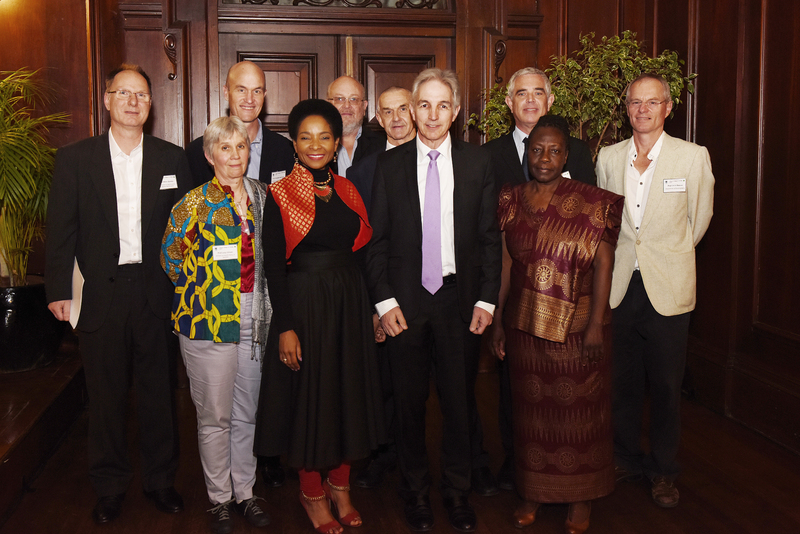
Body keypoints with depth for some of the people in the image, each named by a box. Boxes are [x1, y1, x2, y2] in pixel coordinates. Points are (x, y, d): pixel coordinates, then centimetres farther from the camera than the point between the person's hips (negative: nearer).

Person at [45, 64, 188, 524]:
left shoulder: (172, 159, 4)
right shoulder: (75, 159, 3)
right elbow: (62, 230, 2)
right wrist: (59, 291, -4)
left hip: (155, 293, 1)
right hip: (100, 296, 0)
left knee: (159, 393, 11)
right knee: (106, 396, 11)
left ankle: (161, 480, 29)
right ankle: (111, 487, 28)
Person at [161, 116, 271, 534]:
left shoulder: (260, 195, 8)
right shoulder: (196, 202, -6)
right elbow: (171, 254, 1)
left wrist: (262, 303, 11)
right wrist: (201, 288, 4)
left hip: (254, 321, 4)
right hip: (210, 322, -4)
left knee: (247, 414, 12)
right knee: (214, 417, 4)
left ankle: (244, 492, 27)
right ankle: (218, 499, 19)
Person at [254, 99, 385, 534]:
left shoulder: (347, 190, 7)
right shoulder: (280, 194, -6)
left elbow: (361, 248, 11)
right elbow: (273, 266, -8)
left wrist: (373, 308, 7)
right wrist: (285, 327, -14)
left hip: (349, 302, 5)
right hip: (302, 302, -4)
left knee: (348, 389, 11)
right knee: (308, 393, 5)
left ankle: (340, 485, 28)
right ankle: (311, 491, 23)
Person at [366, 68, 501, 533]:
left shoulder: (479, 163, 3)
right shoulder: (389, 165, 2)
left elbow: (490, 237, 3)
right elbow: (378, 239, 2)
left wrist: (487, 300, -3)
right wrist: (384, 300, -5)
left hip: (460, 299, 0)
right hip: (406, 301, 0)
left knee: (461, 399, 9)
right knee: (410, 399, 10)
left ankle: (458, 491, 27)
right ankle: (416, 490, 27)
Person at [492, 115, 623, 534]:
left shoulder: (592, 203, -5)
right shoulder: (511, 200, 4)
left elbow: (603, 264, -8)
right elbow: (504, 263, 5)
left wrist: (595, 325, -13)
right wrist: (496, 320, 4)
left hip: (577, 324, -2)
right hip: (524, 324, 3)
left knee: (577, 409, 7)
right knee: (531, 408, 12)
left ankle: (580, 498, 25)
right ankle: (533, 491, 30)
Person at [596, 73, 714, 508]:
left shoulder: (693, 157, -3)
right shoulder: (608, 157, 5)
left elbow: (698, 220, 8)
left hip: (668, 290, -2)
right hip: (619, 287, 2)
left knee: (665, 387, 6)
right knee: (623, 382, 11)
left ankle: (663, 470, 24)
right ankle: (626, 459, 30)